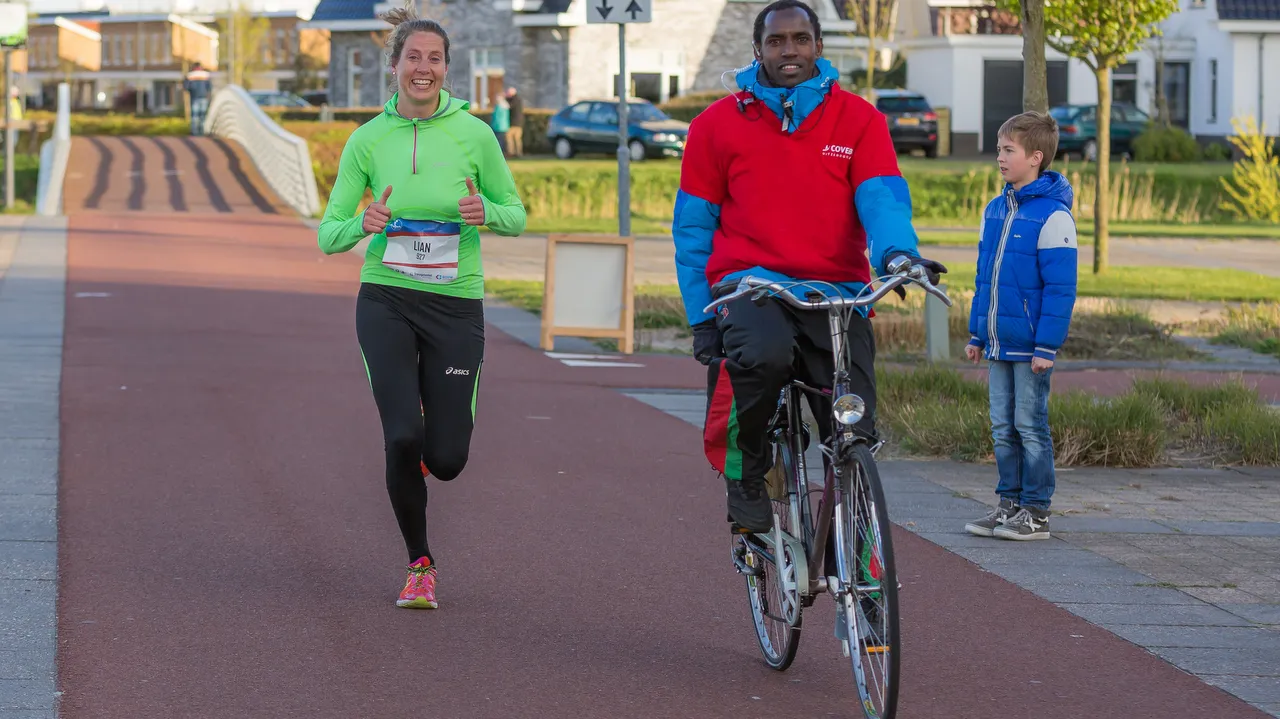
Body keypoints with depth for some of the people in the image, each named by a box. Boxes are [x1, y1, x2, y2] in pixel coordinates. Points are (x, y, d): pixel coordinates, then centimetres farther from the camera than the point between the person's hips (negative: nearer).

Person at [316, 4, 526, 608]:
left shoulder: (474, 134, -3)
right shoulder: (368, 140, 0)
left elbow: (516, 217, 7)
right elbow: (328, 234, 1)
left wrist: (487, 212, -16)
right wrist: (363, 225, -21)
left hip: (456, 304, 0)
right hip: (386, 300, 0)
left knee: (447, 459, -2)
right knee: (402, 437, -14)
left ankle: (427, 447, 39)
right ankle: (419, 566, 8)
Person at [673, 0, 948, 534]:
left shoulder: (859, 120, 8)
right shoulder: (717, 125, 8)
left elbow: (882, 198, -4)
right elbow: (692, 229, 11)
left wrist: (896, 251, -28)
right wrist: (701, 317, 2)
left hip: (837, 292, 1)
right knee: (764, 355, -36)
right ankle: (744, 469, -9)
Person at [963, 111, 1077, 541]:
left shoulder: (1052, 215, -12)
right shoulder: (995, 210, 11)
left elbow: (1060, 287, -14)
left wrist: (1046, 345, -17)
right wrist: (977, 334, 16)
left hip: (1030, 345, -7)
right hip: (999, 343, 7)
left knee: (1030, 426, -1)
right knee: (1003, 428, 10)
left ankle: (1036, 512, 5)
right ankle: (1010, 503, 18)